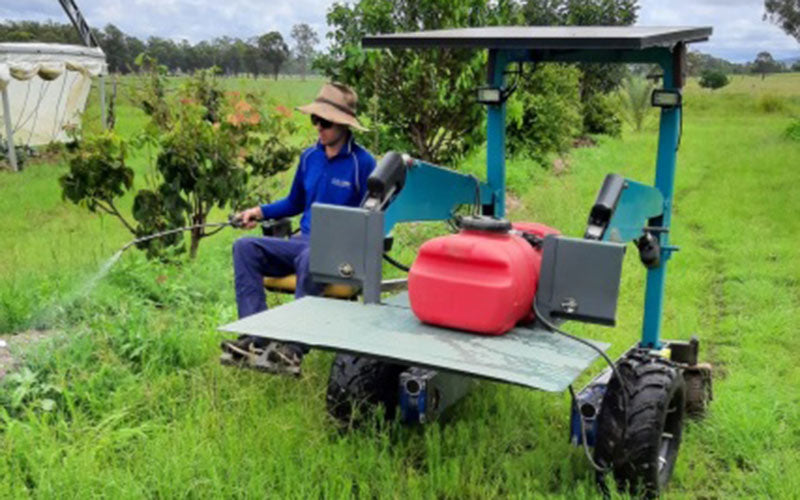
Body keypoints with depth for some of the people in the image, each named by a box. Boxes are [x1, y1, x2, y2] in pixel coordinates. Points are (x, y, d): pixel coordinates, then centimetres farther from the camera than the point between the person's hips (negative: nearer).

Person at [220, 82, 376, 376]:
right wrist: (261, 212, 12)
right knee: (245, 248, -15)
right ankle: (255, 338, -26)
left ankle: (293, 350, -38)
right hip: (303, 241, 7)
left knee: (310, 258, -40)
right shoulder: (309, 157, 13)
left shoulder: (362, 162, -5)